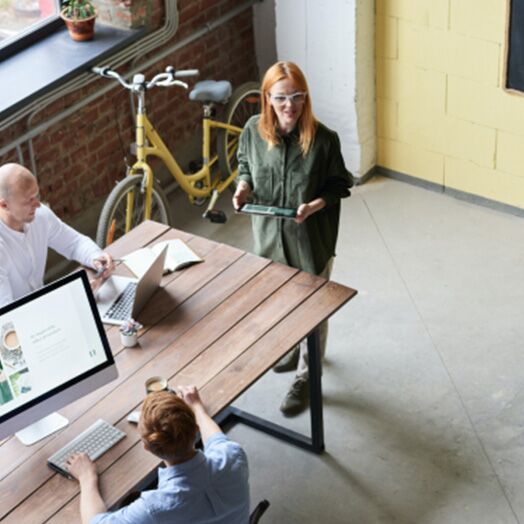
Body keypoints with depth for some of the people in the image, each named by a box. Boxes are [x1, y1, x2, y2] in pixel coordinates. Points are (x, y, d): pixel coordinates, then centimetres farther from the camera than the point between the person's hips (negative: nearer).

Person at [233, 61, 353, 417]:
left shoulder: (323, 139, -21)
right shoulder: (254, 130, -12)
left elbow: (339, 185, -9)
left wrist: (317, 204, -27)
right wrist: (243, 187, -13)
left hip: (311, 237, -4)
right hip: (270, 233, 4)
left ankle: (306, 376, 28)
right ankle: (294, 347, 53)